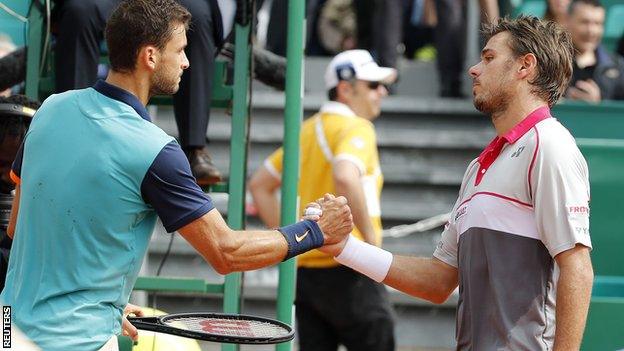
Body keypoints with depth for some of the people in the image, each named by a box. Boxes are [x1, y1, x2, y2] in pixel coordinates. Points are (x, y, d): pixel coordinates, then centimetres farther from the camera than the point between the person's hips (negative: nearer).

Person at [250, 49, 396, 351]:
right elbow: (345, 178, -29)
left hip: (305, 269, 8)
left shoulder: (307, 131, 17)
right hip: (348, 270, -8)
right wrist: (370, 237, -19)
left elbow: (259, 184, 22)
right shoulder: (356, 128, -9)